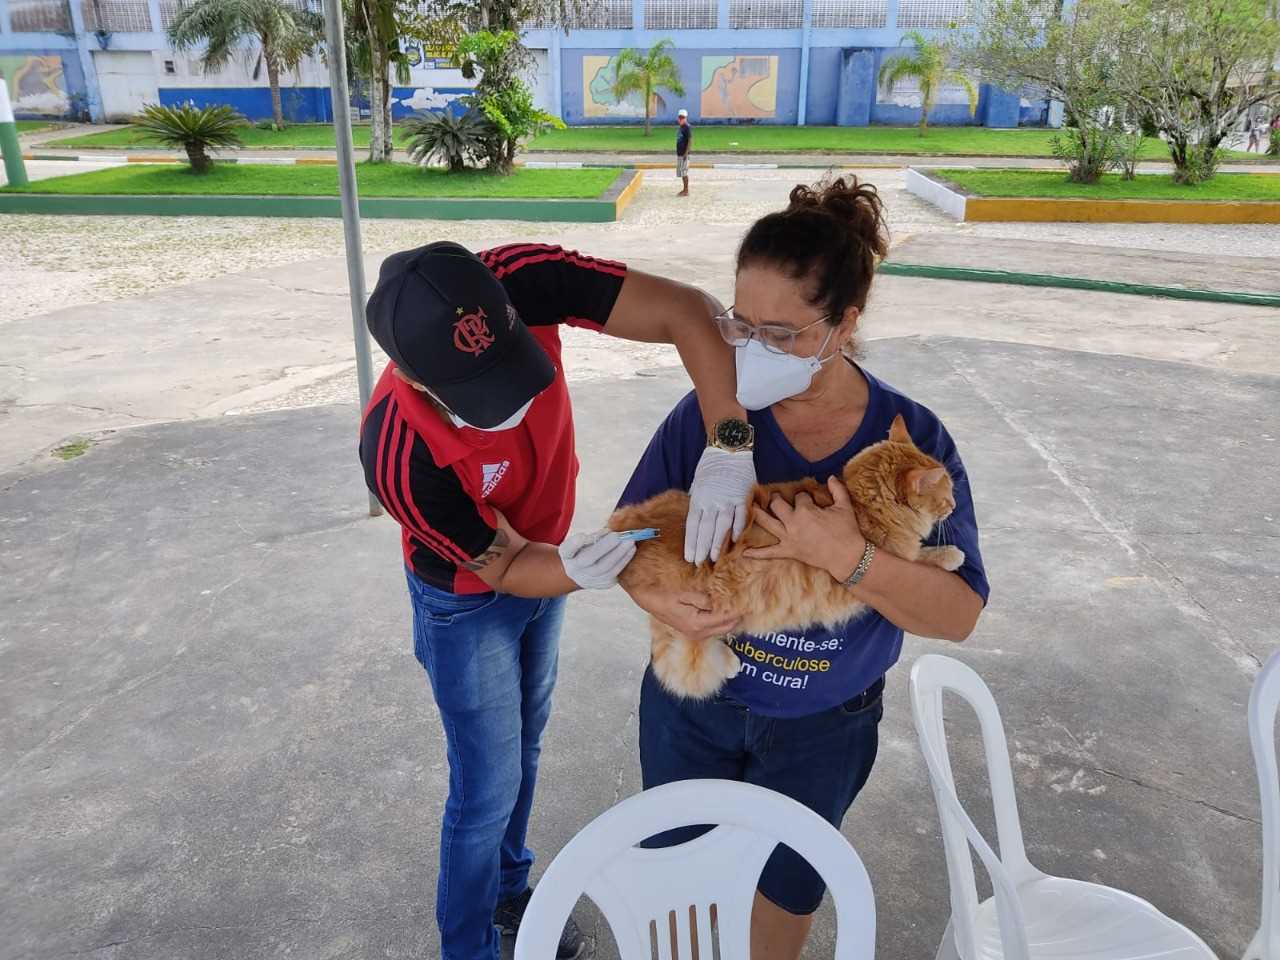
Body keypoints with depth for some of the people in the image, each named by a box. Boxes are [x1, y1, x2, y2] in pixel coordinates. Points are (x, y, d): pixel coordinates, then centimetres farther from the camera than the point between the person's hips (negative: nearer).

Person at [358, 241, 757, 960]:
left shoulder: (521, 281, -33)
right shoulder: (399, 457, -39)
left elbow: (691, 313, -35)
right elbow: (504, 567, -24)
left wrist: (729, 448, -47)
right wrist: (576, 573, -44)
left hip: (547, 551, 5)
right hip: (469, 597, -5)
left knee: (524, 745, 24)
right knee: (490, 786, 9)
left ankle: (508, 891, 51)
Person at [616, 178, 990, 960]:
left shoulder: (912, 440, -19)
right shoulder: (710, 412, -18)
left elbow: (959, 615, -20)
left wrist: (849, 557, -36)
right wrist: (659, 598, -29)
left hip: (824, 727, 0)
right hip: (692, 703, 1)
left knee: (791, 881, 25)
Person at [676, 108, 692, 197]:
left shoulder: (687, 127, -12)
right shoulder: (680, 127, 15)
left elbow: (690, 140, -18)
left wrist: (686, 153, -22)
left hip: (684, 153, -9)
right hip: (679, 153, 9)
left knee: (684, 172, -7)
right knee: (681, 172, 13)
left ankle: (686, 191, -3)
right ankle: (684, 190, 21)